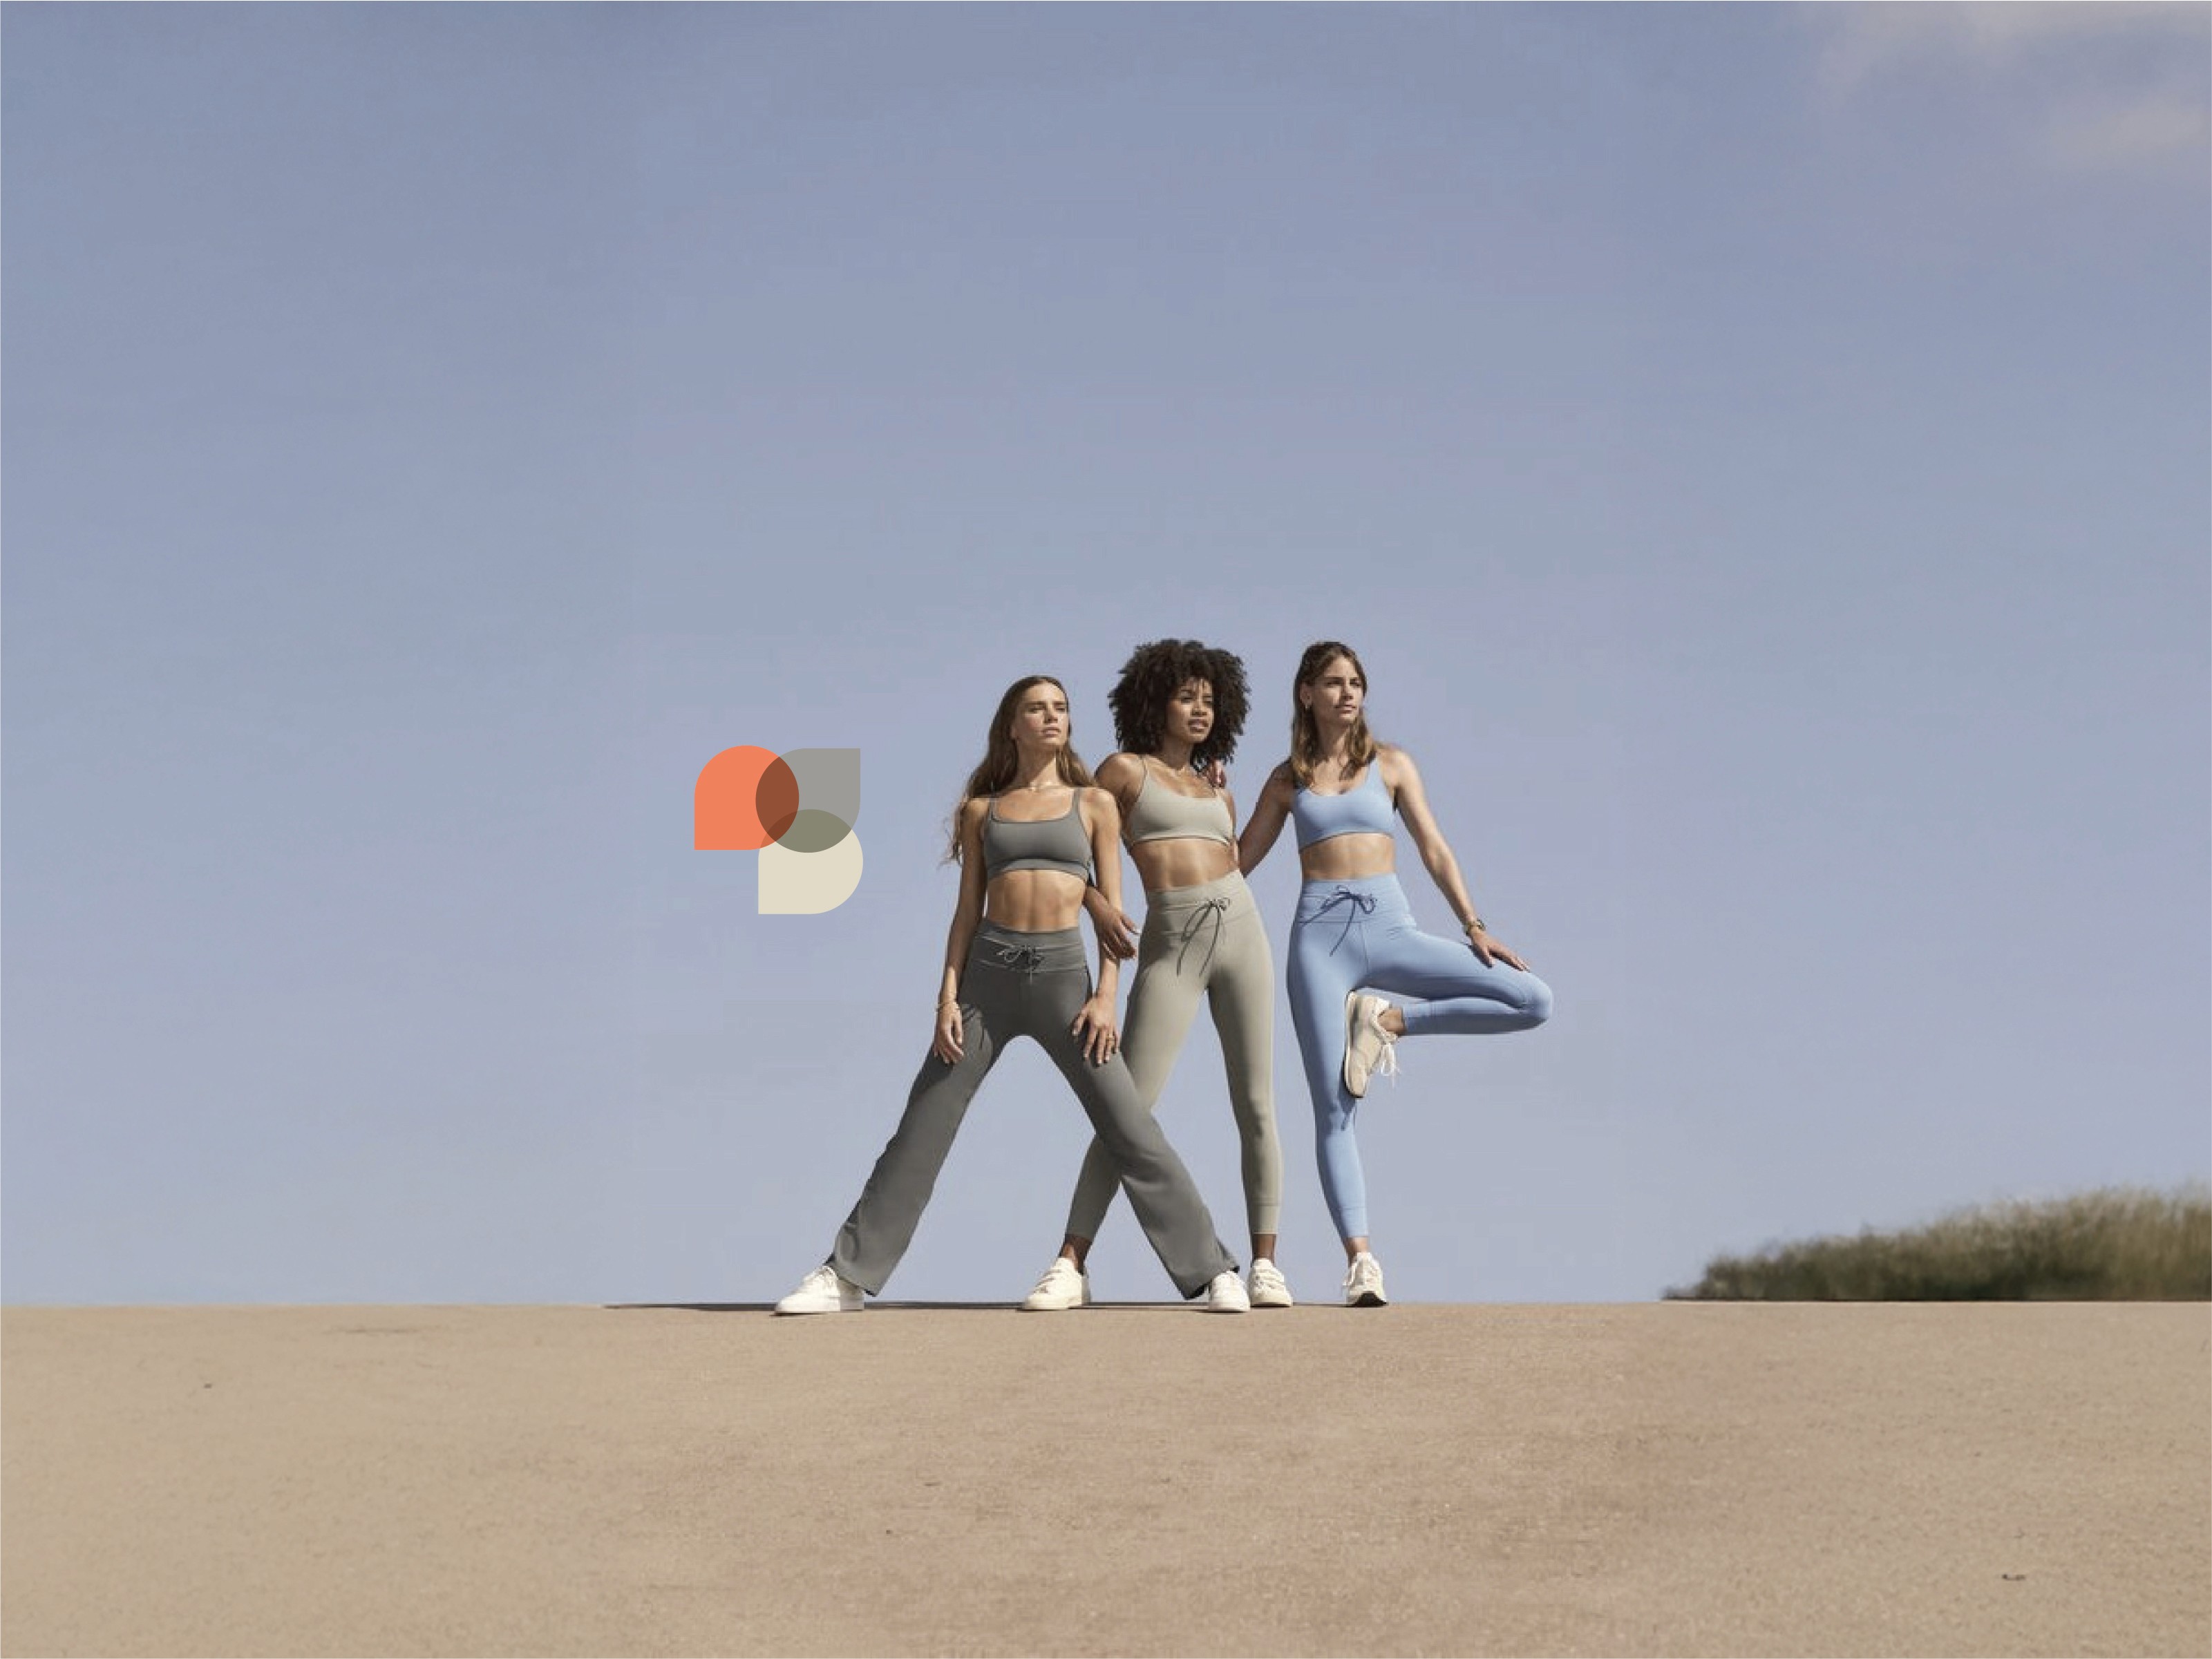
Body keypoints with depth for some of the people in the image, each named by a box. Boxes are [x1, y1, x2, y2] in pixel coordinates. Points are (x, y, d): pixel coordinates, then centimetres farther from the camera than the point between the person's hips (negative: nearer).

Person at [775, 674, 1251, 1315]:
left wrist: (1105, 996, -7)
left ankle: (1212, 1270, 0)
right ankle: (846, 1275, 6)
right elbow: (967, 911, 10)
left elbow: (1112, 907, 5)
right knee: (922, 1129, 0)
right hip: (988, 972, 1)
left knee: (1131, 1132, -6)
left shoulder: (1094, 803, 10)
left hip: (1063, 973, -1)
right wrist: (948, 997, -2)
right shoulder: (981, 810, 13)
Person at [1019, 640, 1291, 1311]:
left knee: (1257, 1108, -1)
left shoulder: (1219, 794, 19)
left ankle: (1265, 1264, 4)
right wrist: (1096, 902, -8)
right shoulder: (1125, 770, 7)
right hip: (1170, 946, -4)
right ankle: (1070, 1266, -5)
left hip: (1239, 929, 4)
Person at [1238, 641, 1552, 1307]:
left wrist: (1473, 926, -1)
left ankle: (1389, 1020, -4)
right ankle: (1359, 1257, -10)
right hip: (1320, 933, -1)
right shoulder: (1287, 779, 12)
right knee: (1333, 1108, -9)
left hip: (1389, 927, 1)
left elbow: (1434, 849, 8)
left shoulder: (1391, 764, 11)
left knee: (1534, 1001, -14)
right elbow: (1236, 864, 15)